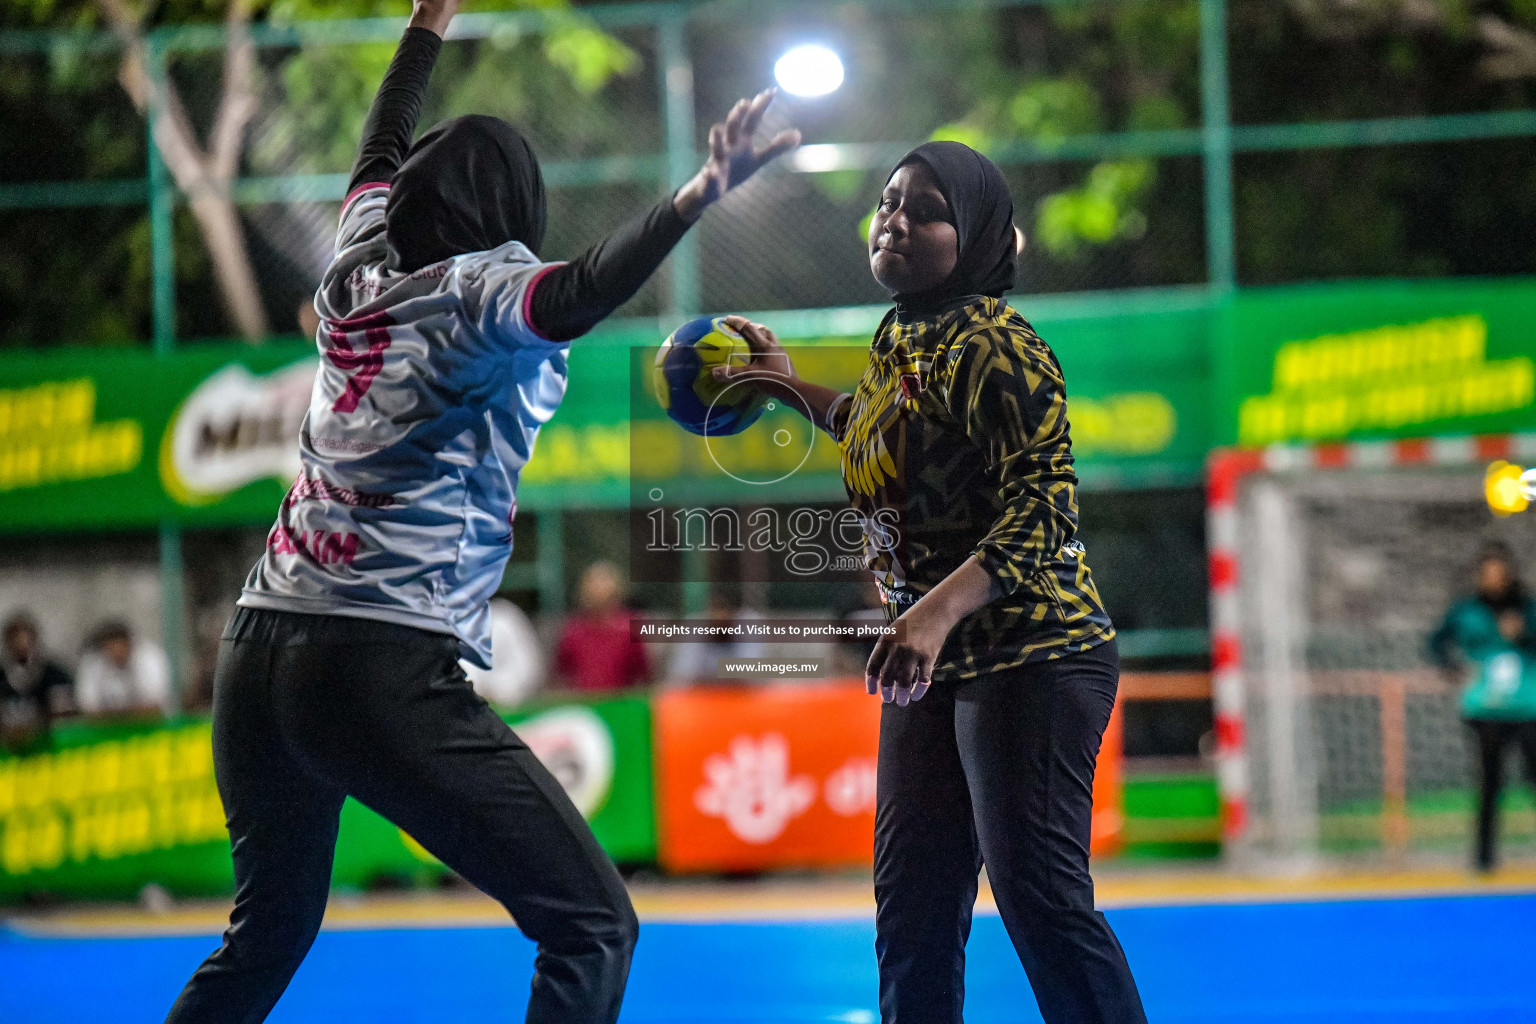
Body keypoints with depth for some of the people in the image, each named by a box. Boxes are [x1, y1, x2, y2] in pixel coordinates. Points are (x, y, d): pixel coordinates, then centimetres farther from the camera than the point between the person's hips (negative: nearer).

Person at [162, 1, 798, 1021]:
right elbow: (575, 296, -27)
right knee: (593, 926, -6)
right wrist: (699, 195, -39)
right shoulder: (482, 290, -3)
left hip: (258, 658, 8)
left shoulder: (360, 273, 15)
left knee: (267, 939, 24)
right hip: (386, 669, -8)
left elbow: (383, 153, 36)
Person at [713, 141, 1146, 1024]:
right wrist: (795, 390, 30)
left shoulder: (991, 348, -16)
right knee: (913, 914, 10)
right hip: (936, 666, 9)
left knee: (1040, 899, -14)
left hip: (1031, 656, -9)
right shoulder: (900, 340, 12)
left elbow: (1045, 506, -25)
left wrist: (937, 612, -35)